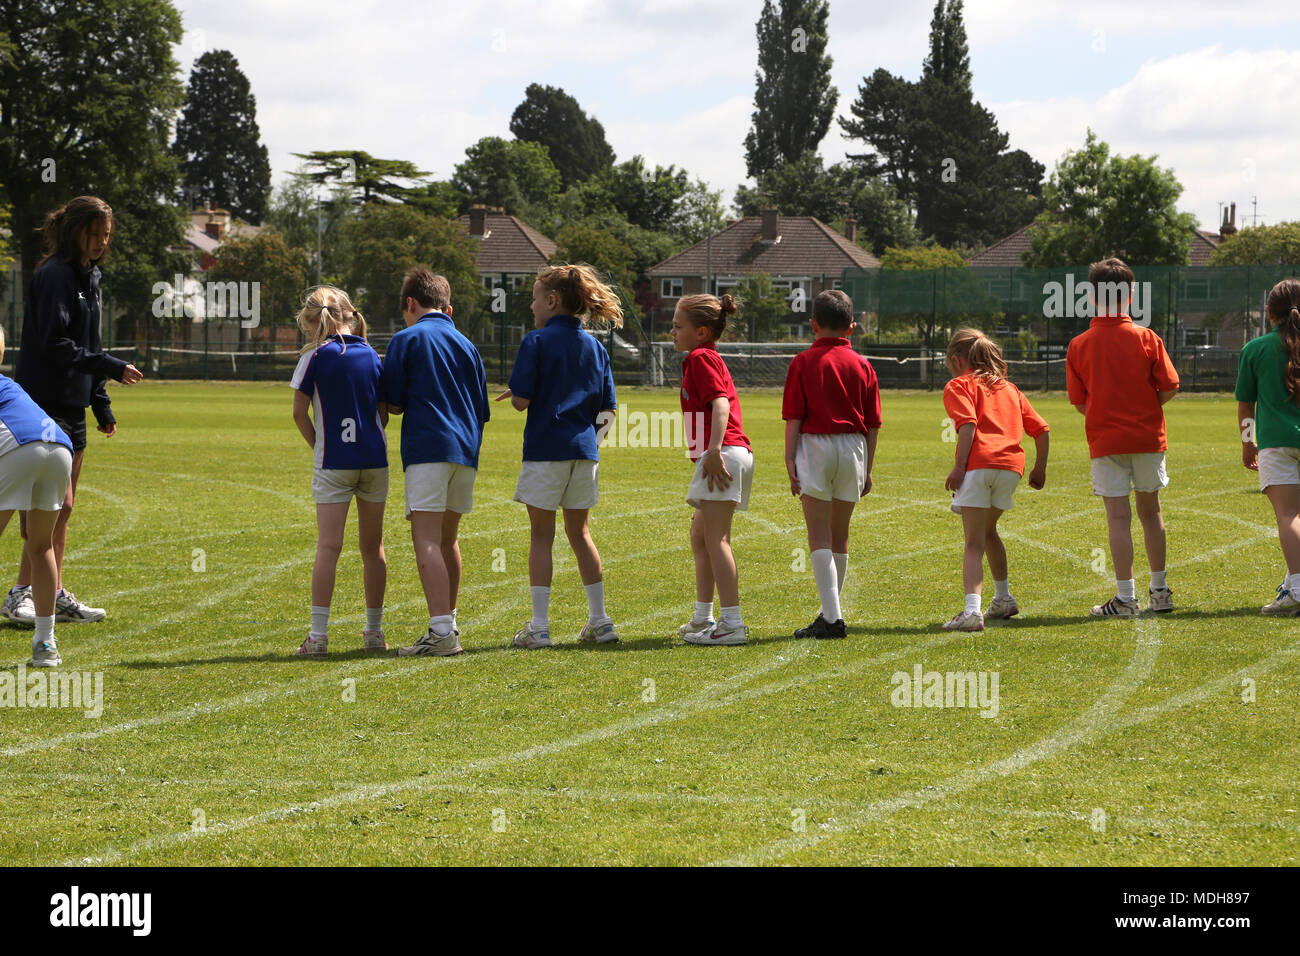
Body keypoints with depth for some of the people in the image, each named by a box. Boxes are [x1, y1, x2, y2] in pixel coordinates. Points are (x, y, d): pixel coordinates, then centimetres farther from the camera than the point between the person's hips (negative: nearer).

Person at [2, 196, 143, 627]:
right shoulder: (55, 275, -13)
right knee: (55, 503, -13)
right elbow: (55, 344, -21)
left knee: (61, 509, 10)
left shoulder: (88, 276, 16)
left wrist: (102, 405, 19)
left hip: (71, 408, 9)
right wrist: (112, 368, -20)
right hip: (44, 406, -9)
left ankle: (56, 596, 14)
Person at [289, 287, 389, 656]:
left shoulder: (316, 357, -5)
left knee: (328, 547, -6)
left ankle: (318, 634, -12)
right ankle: (374, 630, 18)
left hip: (333, 463, -4)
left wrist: (316, 445, 10)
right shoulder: (371, 355, 7)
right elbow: (384, 412, 8)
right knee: (372, 546, 12)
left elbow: (299, 412, -4)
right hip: (374, 459, 4)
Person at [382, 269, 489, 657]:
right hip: (466, 450, 7)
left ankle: (442, 632, -23)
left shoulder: (406, 340, 0)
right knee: (448, 538, 18)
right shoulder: (466, 345, 18)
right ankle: (448, 622, 26)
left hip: (427, 448, -7)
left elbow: (393, 404, 1)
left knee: (427, 538, -11)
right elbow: (482, 410, 18)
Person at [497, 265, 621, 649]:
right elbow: (608, 408, 8)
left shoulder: (536, 342, -9)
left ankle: (538, 627, -1)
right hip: (584, 450, 5)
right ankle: (599, 621, 16)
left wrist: (514, 395, 9)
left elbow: (521, 400, -14)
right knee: (579, 532, 15)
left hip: (545, 448, -5)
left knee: (542, 535, 1)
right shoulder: (595, 347, 8)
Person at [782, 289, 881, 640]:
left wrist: (790, 458, -6)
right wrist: (868, 467, 14)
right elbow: (872, 423, 7)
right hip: (852, 449, 4)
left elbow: (794, 417, -8)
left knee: (819, 537, -5)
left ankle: (832, 616, -15)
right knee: (839, 536, 15)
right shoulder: (862, 365, 7)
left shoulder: (803, 362, -3)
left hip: (814, 446, -4)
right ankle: (831, 612, 24)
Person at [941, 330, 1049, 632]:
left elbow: (968, 424, -10)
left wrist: (959, 466, -14)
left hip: (978, 464, -6)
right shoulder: (1008, 388, 27)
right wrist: (1040, 469, 30)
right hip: (1011, 464, 6)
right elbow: (1041, 429, 22)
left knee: (974, 543, -8)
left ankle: (972, 610, -24)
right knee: (988, 531, 28)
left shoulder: (959, 386, 9)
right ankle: (1003, 599, 38)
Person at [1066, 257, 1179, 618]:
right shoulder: (1147, 339, -5)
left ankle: (1125, 597, -5)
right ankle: (1160, 590, 23)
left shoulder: (1079, 345, -5)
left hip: (1105, 440, -1)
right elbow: (1170, 387, -3)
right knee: (1150, 510, 15)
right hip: (1148, 436, 1)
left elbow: (1079, 402, 0)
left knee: (1118, 516, -1)